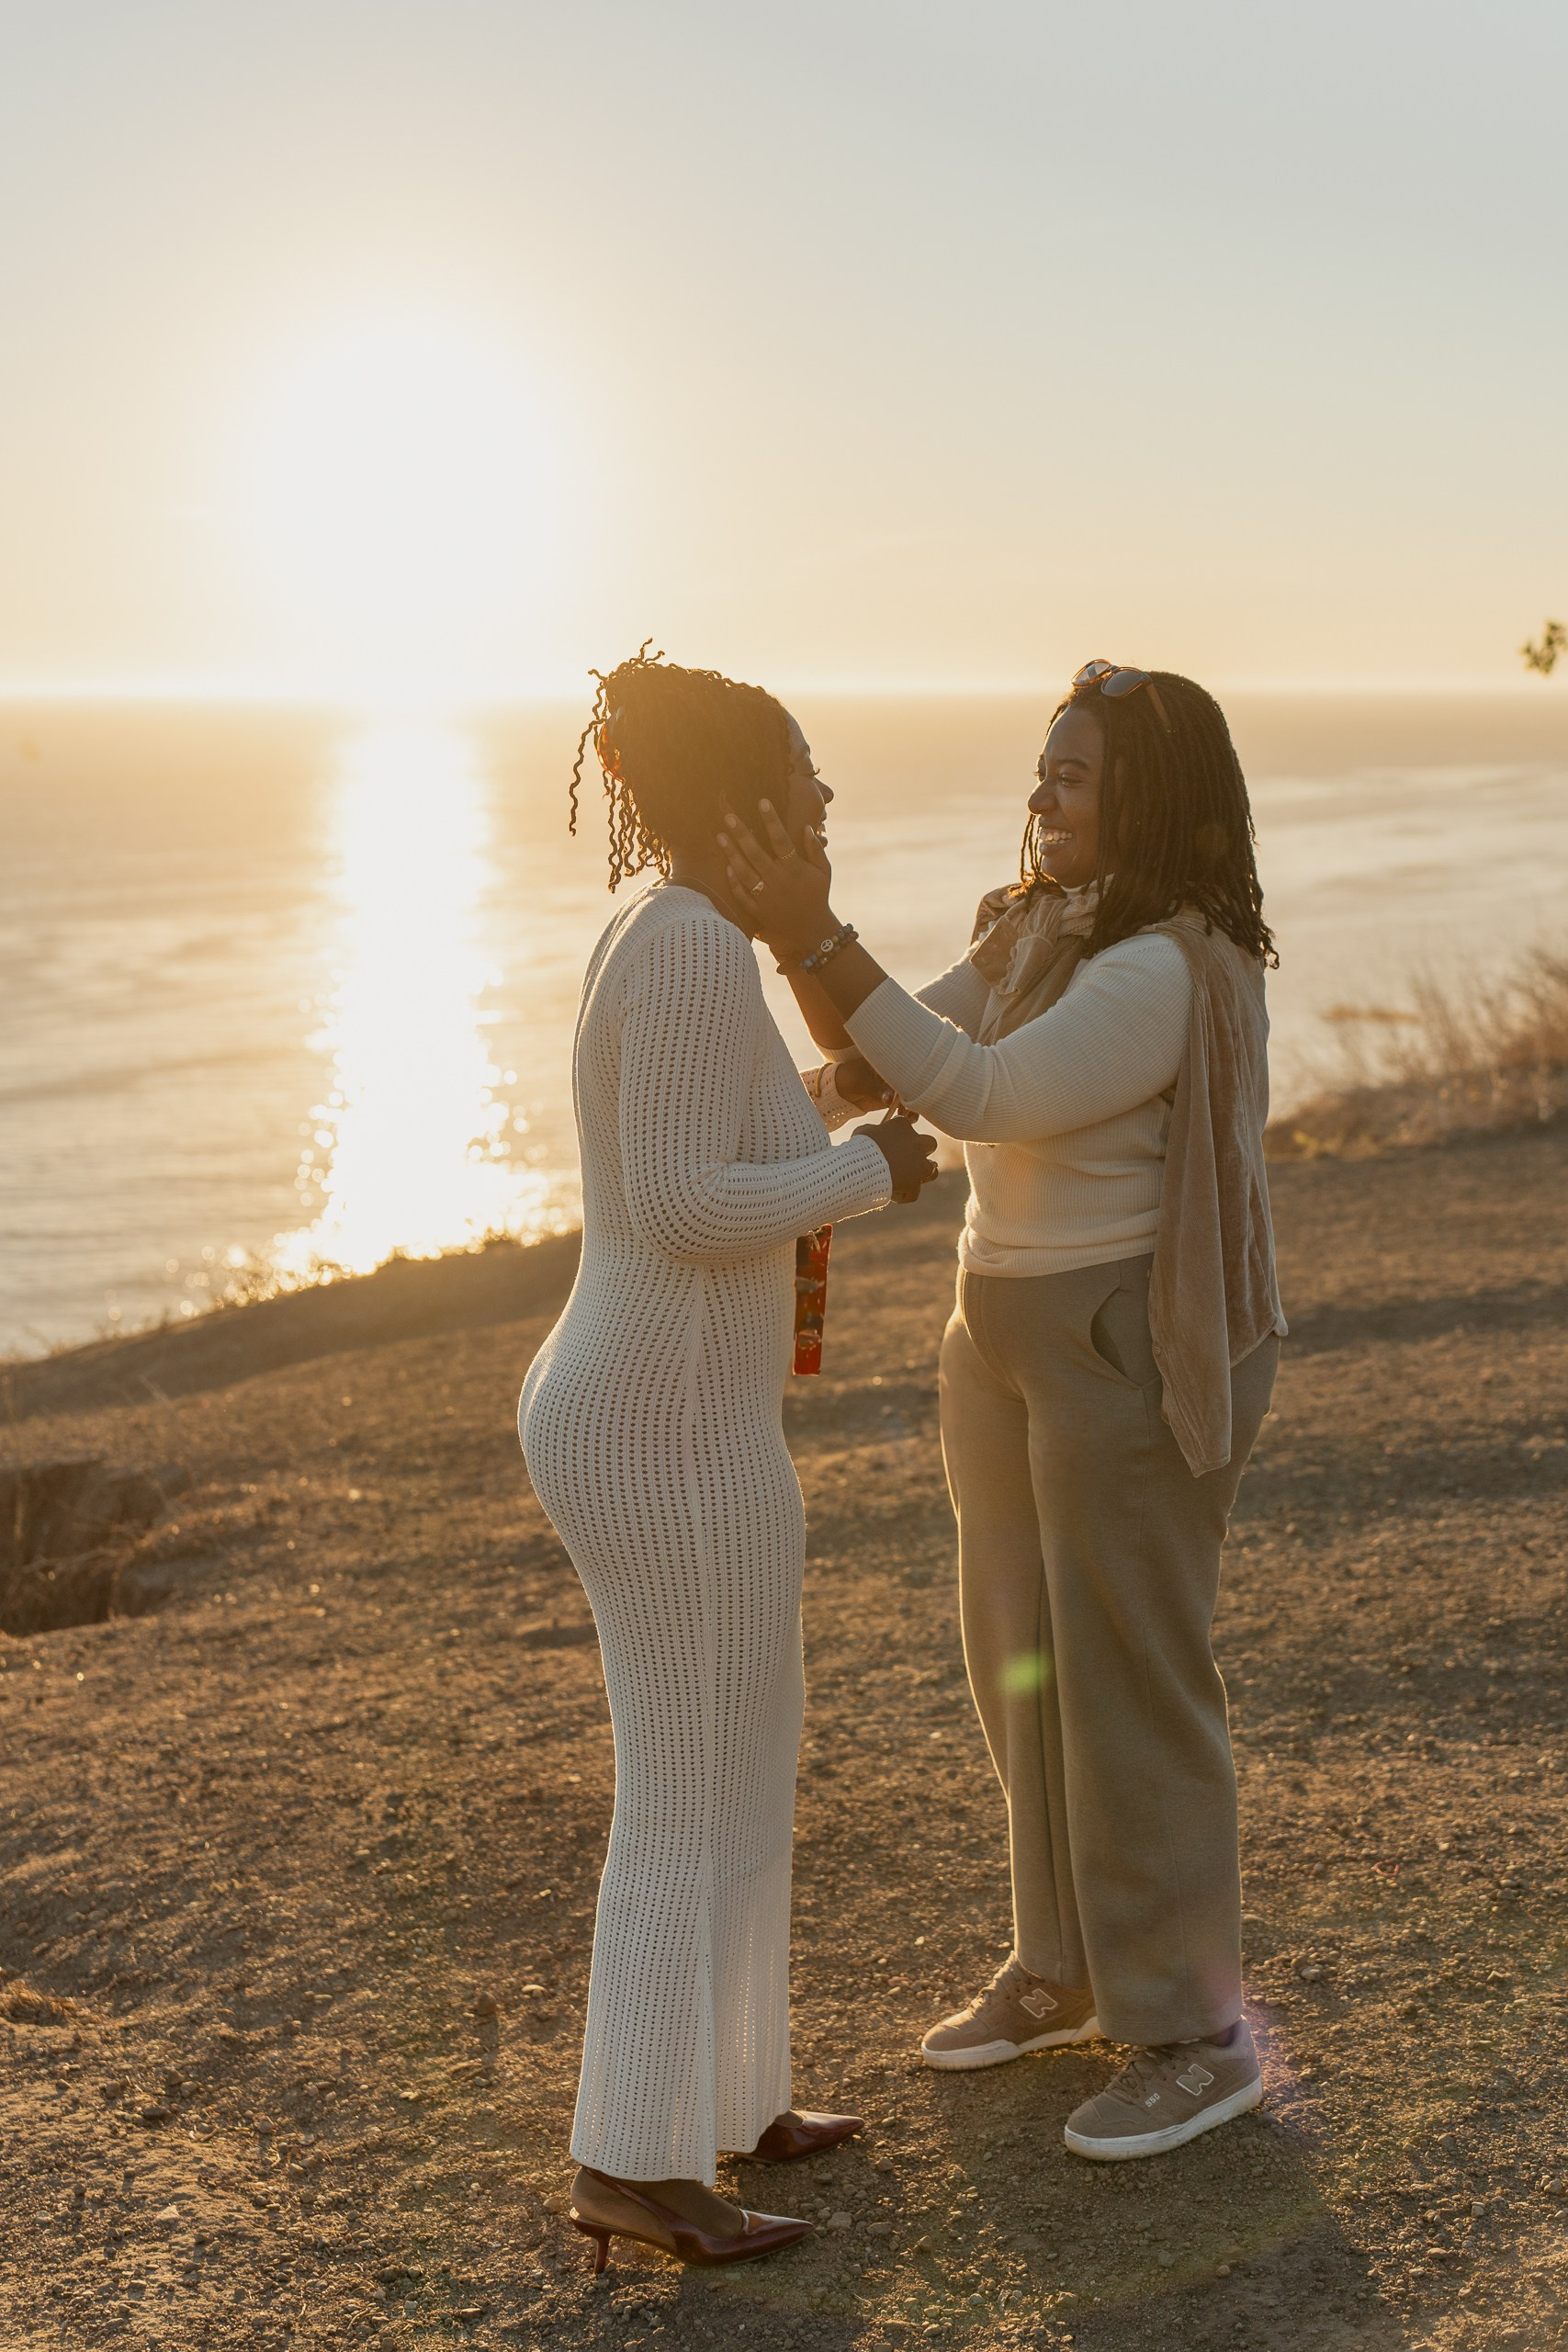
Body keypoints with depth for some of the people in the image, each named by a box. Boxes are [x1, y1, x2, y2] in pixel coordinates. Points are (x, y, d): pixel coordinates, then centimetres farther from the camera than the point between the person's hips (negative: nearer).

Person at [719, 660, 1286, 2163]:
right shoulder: (1038, 929, 7)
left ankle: (1199, 2034, 12)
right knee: (1025, 1660, 16)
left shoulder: (1166, 974, -22)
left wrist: (821, 945, -32)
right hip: (1013, 1330, 10)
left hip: (1140, 1350, -9)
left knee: (1128, 1688, -3)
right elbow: (880, 1059, 4)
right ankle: (1069, 1964, 32)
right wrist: (801, 942, -14)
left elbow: (980, 1098, -29)